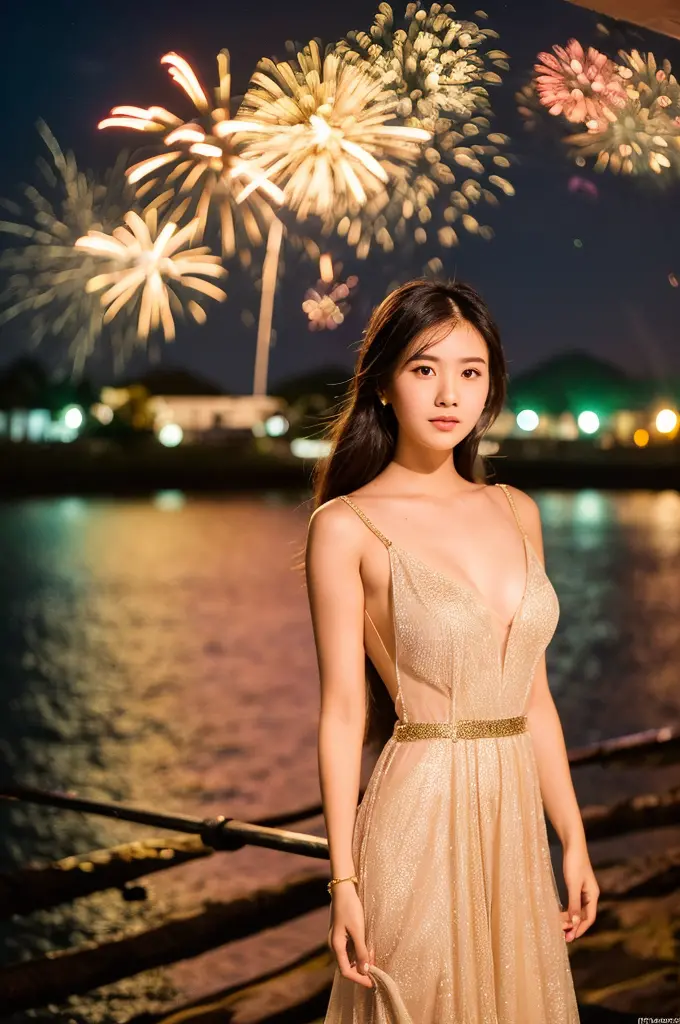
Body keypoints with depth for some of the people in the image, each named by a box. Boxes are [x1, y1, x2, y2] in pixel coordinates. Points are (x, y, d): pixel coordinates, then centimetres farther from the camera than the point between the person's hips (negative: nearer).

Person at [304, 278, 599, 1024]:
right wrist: (344, 880, -9)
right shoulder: (348, 527, -8)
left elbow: (533, 695, 11)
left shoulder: (516, 513, 8)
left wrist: (573, 841, 10)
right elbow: (342, 713, -8)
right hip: (421, 815, -5)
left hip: (516, 813, 5)